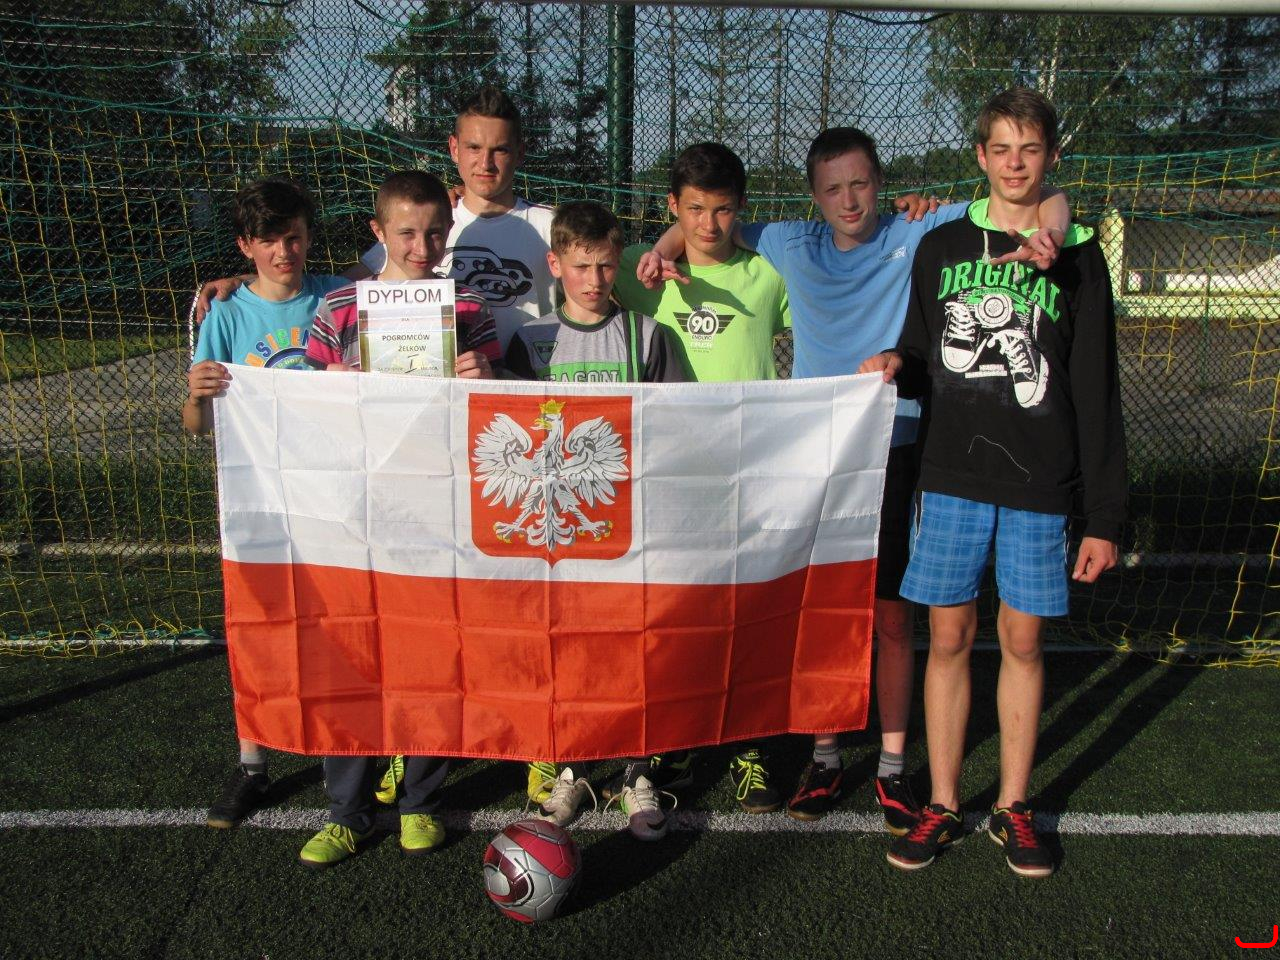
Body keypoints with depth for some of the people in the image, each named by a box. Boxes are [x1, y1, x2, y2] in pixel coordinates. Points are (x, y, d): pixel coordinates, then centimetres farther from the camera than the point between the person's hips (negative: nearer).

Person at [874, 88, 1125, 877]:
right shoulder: (941, 246, 8)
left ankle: (1013, 807, 22)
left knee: (1023, 641, 6)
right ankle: (944, 806, 17)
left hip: (1040, 485, -1)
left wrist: (1104, 514, -1)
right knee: (950, 637, 4)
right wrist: (896, 366, -11)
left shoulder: (1078, 256, 4)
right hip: (953, 477, 1)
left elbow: (1097, 393, 2)